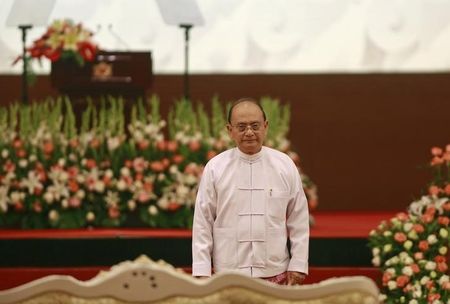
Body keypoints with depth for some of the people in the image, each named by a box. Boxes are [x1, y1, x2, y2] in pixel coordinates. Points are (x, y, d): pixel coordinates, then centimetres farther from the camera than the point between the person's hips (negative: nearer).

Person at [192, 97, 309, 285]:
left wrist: (298, 265, 2)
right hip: (228, 275, -1)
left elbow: (298, 220, 6)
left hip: (275, 275, 1)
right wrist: (202, 272, -2)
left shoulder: (285, 165, 2)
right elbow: (202, 222, 1)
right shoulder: (215, 168, -1)